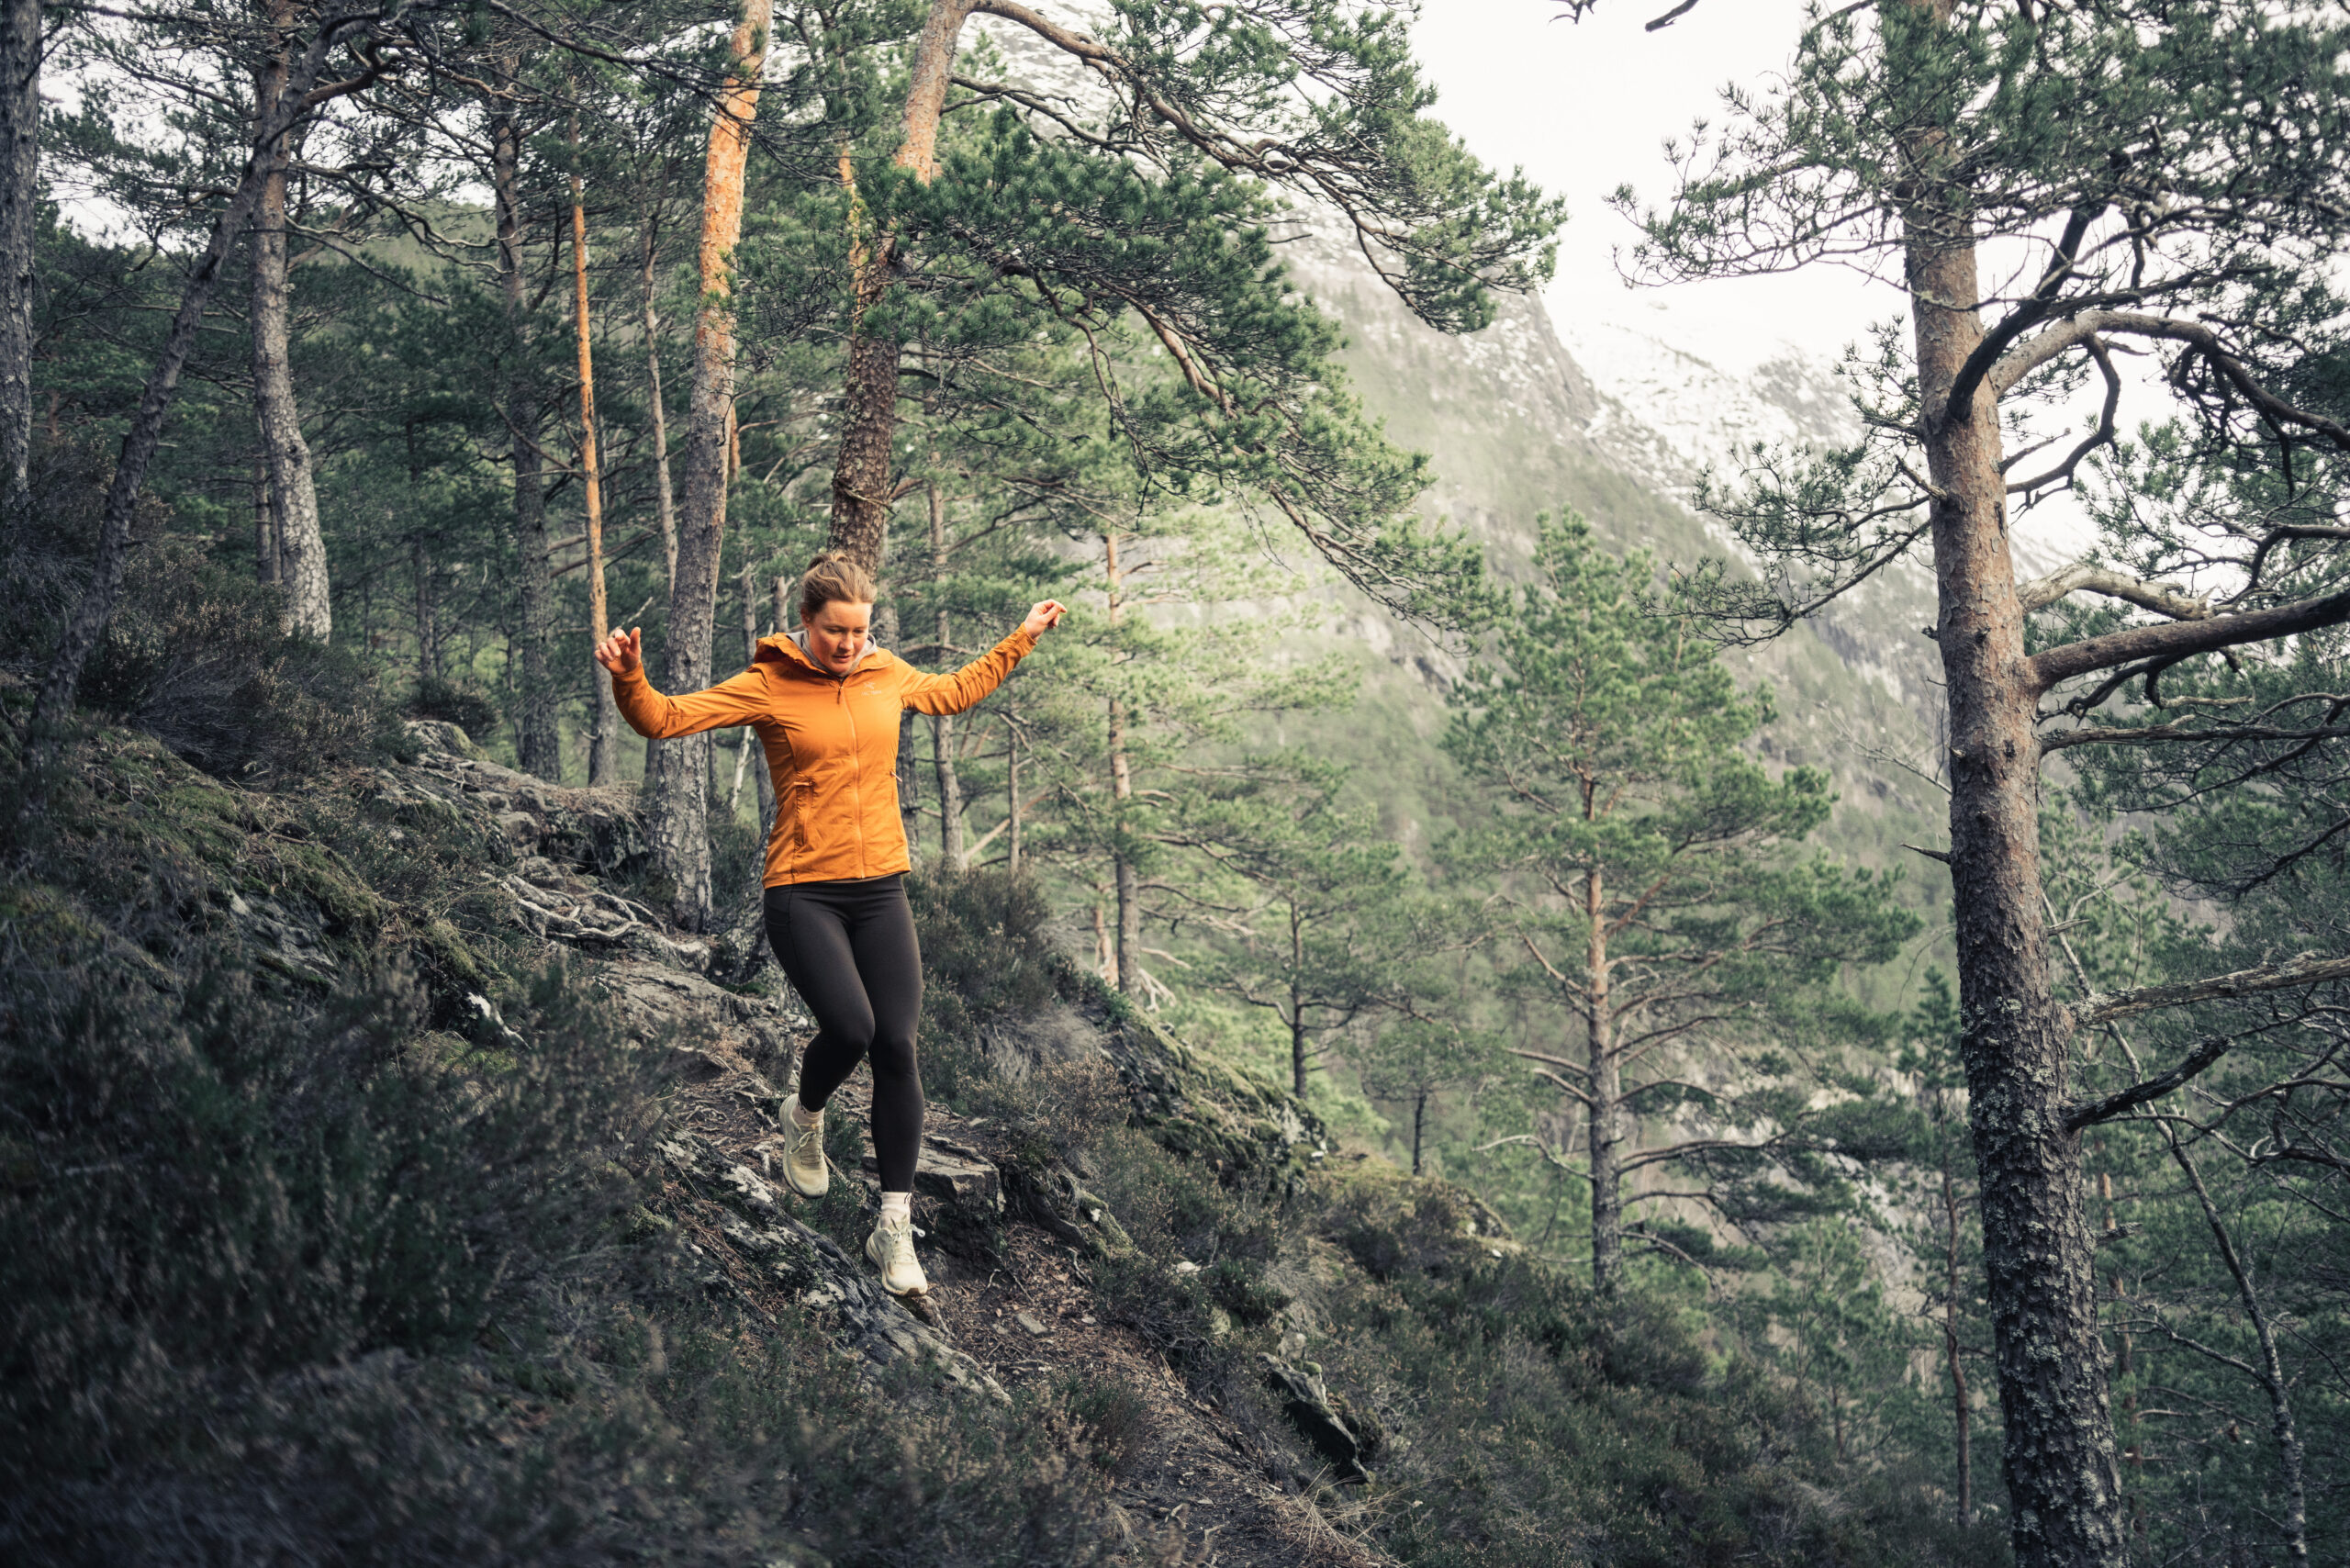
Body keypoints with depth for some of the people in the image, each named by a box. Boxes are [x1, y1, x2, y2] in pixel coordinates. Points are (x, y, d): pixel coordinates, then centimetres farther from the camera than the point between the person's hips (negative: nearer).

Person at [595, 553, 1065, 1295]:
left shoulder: (888, 675, 9)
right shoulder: (768, 687, -5)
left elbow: (953, 693, 30)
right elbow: (665, 718, -9)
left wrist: (1021, 638, 34)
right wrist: (629, 677, -29)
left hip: (880, 890, 4)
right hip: (803, 893, -4)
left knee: (897, 1047, -6)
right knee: (850, 1025, -22)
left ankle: (895, 1228, 4)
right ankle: (807, 1116, 16)